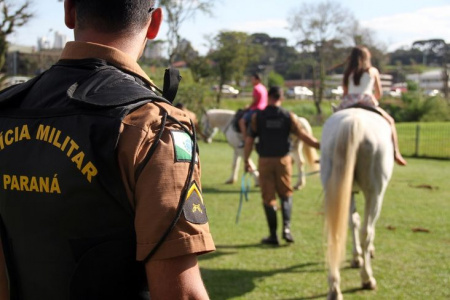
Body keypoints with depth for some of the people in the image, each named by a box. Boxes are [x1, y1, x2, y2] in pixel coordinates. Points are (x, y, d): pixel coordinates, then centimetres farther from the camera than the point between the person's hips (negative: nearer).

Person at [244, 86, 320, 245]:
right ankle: (286, 227, -2)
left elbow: (249, 140, -4)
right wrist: (321, 145, 5)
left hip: (265, 160, -1)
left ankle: (273, 235, 9)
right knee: (286, 194, 15)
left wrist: (246, 160, 6)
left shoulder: (257, 117, -4)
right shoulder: (289, 116, -3)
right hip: (283, 159, 1)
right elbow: (303, 136, -4)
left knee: (268, 197, 7)